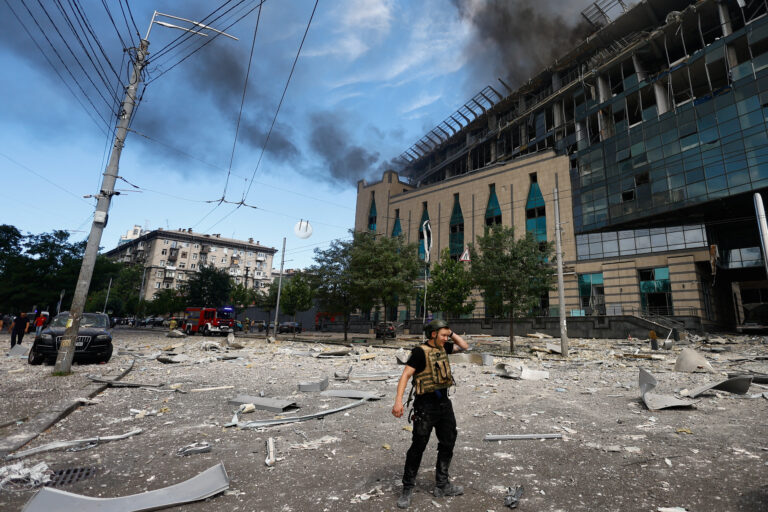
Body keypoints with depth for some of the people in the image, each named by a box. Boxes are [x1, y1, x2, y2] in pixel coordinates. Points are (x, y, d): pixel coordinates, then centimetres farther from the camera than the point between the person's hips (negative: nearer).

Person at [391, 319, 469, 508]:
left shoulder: (442, 347, 6)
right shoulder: (420, 351, -17)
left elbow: (464, 346, 19)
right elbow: (405, 375, -23)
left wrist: (451, 333, 4)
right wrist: (398, 400, -33)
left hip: (444, 402, 8)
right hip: (426, 404, -8)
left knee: (447, 444, 17)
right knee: (418, 447, 1)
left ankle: (442, 485, 35)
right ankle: (407, 489, 19)